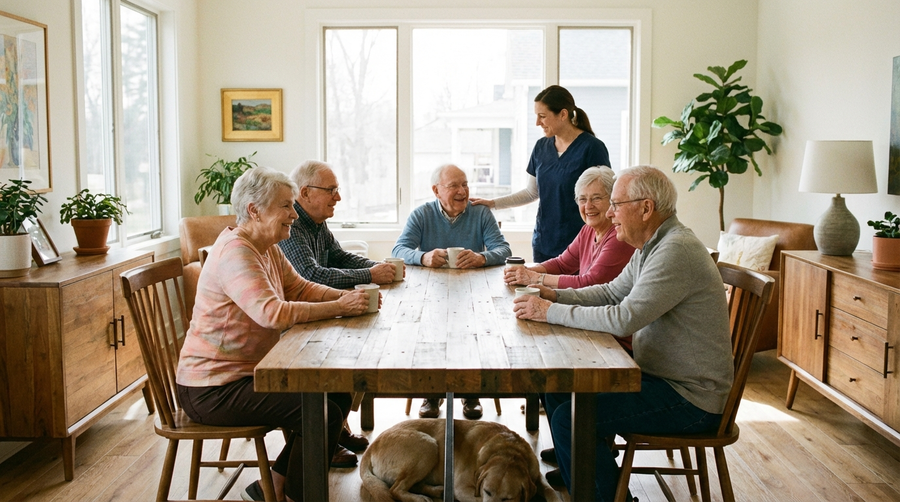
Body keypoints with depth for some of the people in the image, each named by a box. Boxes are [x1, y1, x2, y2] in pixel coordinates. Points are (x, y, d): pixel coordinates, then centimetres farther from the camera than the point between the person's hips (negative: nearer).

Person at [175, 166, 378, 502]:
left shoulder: (267, 248, 10)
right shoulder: (235, 251, -22)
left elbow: (301, 288, 10)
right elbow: (273, 313, -33)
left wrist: (348, 296, -7)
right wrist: (340, 308, -27)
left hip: (247, 371, 10)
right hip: (212, 390, -10)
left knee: (339, 394, 6)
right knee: (324, 413, -19)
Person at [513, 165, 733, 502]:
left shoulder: (676, 250, -24)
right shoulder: (651, 246, 9)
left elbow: (624, 319, -30)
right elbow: (611, 291, 16)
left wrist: (551, 313, -21)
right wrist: (555, 295, 1)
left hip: (690, 398, -10)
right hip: (659, 374, 10)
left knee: (570, 418, -19)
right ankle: (572, 470, 26)